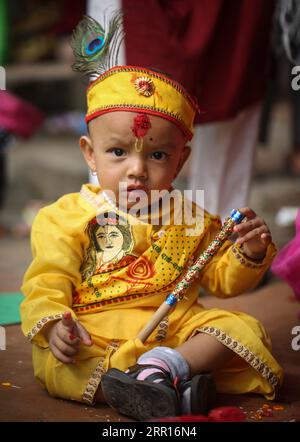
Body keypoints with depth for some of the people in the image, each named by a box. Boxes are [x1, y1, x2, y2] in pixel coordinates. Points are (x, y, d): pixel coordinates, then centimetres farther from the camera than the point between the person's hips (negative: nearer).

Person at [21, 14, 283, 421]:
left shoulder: (191, 221, 13)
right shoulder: (69, 217, 4)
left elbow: (223, 279, 20)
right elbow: (48, 280, -2)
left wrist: (250, 253, -2)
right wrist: (52, 321, -23)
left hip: (176, 328, 3)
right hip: (95, 335, -3)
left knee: (242, 329, -19)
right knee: (54, 362, -32)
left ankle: (169, 366, -39)